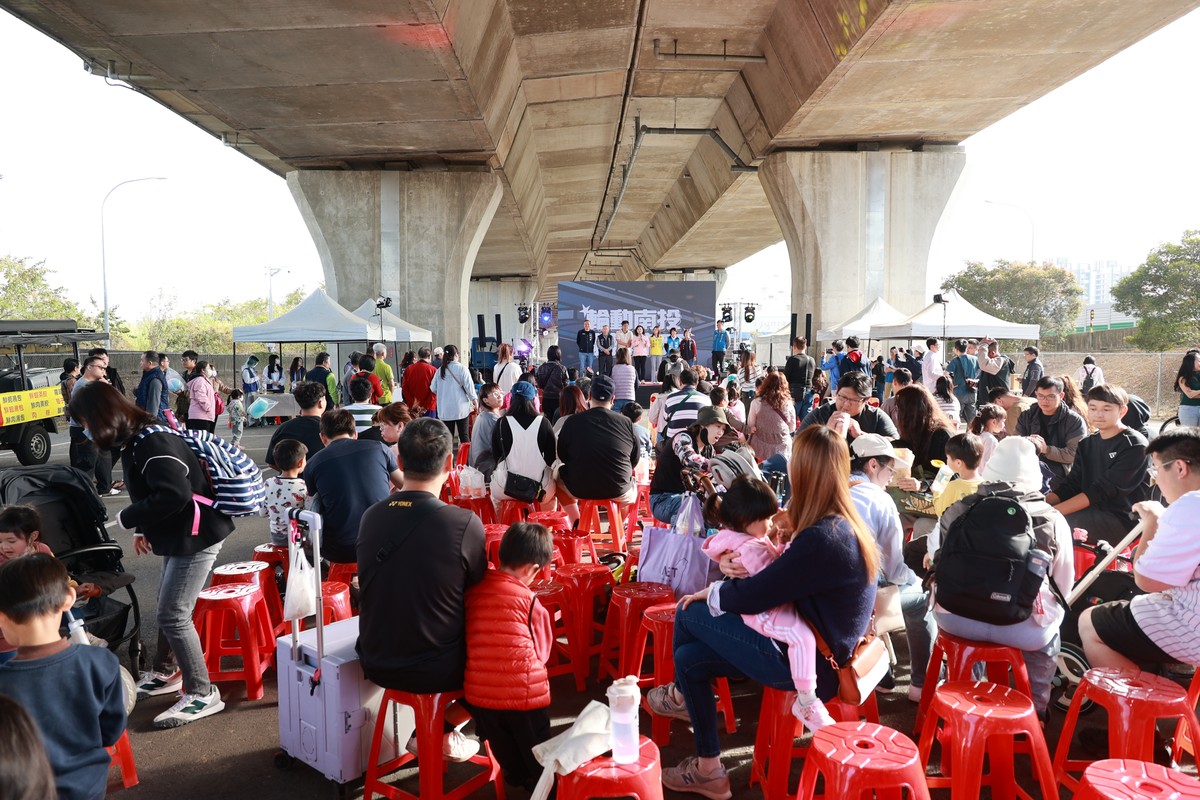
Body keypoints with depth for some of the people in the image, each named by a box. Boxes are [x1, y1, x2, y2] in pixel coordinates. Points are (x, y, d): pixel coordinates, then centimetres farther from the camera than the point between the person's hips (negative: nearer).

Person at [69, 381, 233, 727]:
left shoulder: (152, 443, -23)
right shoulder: (136, 440, 9)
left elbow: (176, 495, -31)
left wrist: (128, 518, -18)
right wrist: (143, 530, 9)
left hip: (196, 535, -10)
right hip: (178, 535, 10)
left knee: (173, 614, -7)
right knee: (169, 608, 21)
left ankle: (202, 694, 2)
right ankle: (166, 673, 40)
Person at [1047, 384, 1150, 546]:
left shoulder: (1134, 445, -10)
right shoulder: (1086, 444, 14)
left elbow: (1103, 491, -19)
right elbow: (1070, 485, 5)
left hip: (1123, 520, -7)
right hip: (1092, 512, 7)